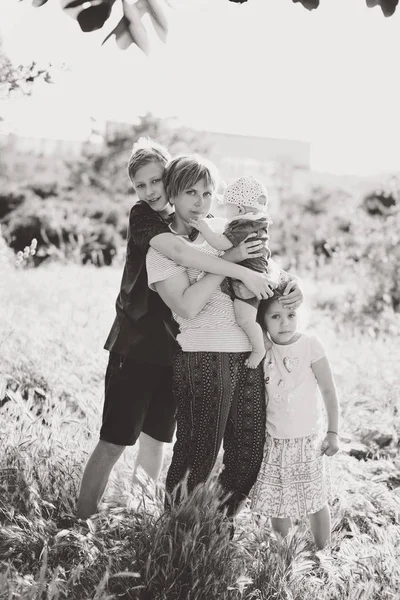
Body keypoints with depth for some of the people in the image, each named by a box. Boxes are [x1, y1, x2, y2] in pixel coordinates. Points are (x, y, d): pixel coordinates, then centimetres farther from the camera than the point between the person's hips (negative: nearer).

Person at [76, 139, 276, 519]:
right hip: (136, 346, -6)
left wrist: (233, 256, -21)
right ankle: (82, 524, 7)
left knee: (154, 440, 13)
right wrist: (243, 272, -30)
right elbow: (179, 252, -28)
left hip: (175, 348, 6)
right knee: (113, 442, -3)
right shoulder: (142, 216, -10)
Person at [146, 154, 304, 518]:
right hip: (202, 359, -6)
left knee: (248, 454, 10)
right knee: (197, 455, -1)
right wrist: (229, 258, -13)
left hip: (248, 356, 6)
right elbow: (187, 306, -17)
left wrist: (290, 287, -1)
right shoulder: (163, 247, -2)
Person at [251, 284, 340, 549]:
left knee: (316, 501, 8)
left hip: (308, 439, -3)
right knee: (276, 503, 10)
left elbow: (329, 391, -7)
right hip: (274, 441, 3)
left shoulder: (310, 344, -13)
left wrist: (333, 432, -7)